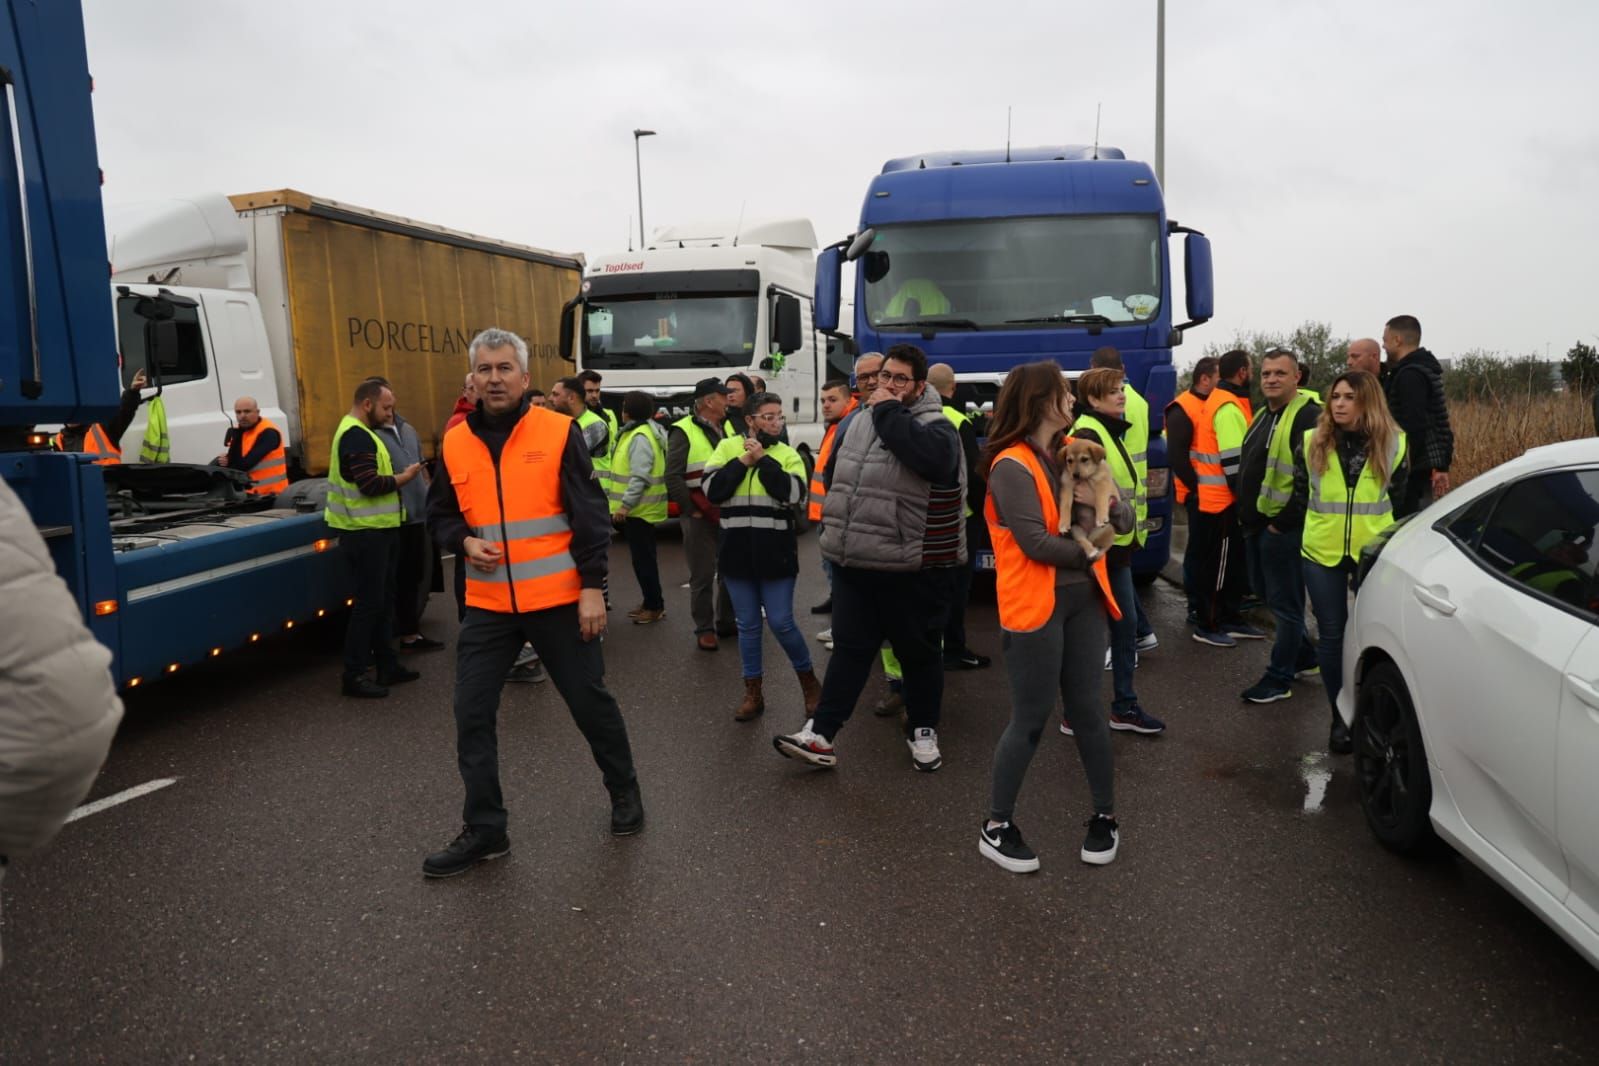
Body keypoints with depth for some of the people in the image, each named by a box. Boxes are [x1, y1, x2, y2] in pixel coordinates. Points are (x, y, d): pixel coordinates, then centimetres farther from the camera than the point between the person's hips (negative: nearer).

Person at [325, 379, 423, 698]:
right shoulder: (356, 436, -17)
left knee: (383, 600, 15)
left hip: (375, 530, 11)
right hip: (365, 533, -11)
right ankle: (354, 675, 1)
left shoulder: (358, 433, 18)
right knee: (369, 603, -6)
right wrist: (404, 477, -11)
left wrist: (398, 475, 5)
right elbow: (371, 485, -24)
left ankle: (387, 665, 22)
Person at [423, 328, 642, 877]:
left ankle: (624, 791, 32)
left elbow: (589, 515, -6)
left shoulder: (558, 432, -5)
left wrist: (592, 587, -10)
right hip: (488, 604, 4)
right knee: (472, 715, 4)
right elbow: (440, 516, 16)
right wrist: (464, 542, -6)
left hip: (559, 599, -3)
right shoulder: (455, 443, 5)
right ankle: (484, 831, 19)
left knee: (590, 702, 8)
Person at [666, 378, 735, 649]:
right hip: (699, 516, -6)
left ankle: (726, 621, 26)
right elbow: (673, 477, -10)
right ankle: (704, 629, 11)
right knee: (702, 575, 1)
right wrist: (691, 510, -12)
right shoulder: (684, 432, -6)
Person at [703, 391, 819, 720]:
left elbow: (793, 495, -15)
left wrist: (763, 459, -15)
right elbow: (713, 490, -7)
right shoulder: (727, 448, 5)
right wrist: (744, 460, -12)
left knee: (781, 623, -1)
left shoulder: (787, 454, 2)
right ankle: (753, 693, 22)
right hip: (737, 552, 2)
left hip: (775, 554, -1)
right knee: (747, 625, 10)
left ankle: (809, 683, 20)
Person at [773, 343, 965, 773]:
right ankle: (820, 735, 9)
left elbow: (932, 457, -35)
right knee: (849, 649, 8)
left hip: (913, 569, -5)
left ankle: (923, 732, 28)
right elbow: (833, 475, 23)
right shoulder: (856, 422, 9)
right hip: (853, 563, 5)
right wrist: (836, 522, 14)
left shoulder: (936, 427, -10)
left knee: (919, 653, 11)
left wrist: (888, 411, -24)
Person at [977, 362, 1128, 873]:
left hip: (1082, 600, 7)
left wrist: (1106, 503, -12)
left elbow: (1126, 522, 11)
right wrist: (1089, 551, -3)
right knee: (1031, 719, 0)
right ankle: (997, 827, 14)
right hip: (1035, 606, -6)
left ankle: (1105, 817, 26)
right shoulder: (1012, 467, -12)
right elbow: (1036, 543, -20)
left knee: (1087, 710, 12)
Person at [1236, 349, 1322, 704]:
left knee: (1284, 602, 0)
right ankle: (1304, 658, 35)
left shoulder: (1308, 417, -15)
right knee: (1268, 592, 19)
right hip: (1256, 524, 10)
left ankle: (1279, 679, 10)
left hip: (1283, 528, -10)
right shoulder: (1262, 415, 15)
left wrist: (1283, 522, -20)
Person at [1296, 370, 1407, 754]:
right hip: (1322, 554, 1)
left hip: (1374, 554, -1)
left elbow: (1396, 499, 11)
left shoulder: (1393, 444, -1)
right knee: (1331, 636, 6)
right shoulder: (1312, 442, -1)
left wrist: (1374, 528, 11)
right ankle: (1340, 717, 19)